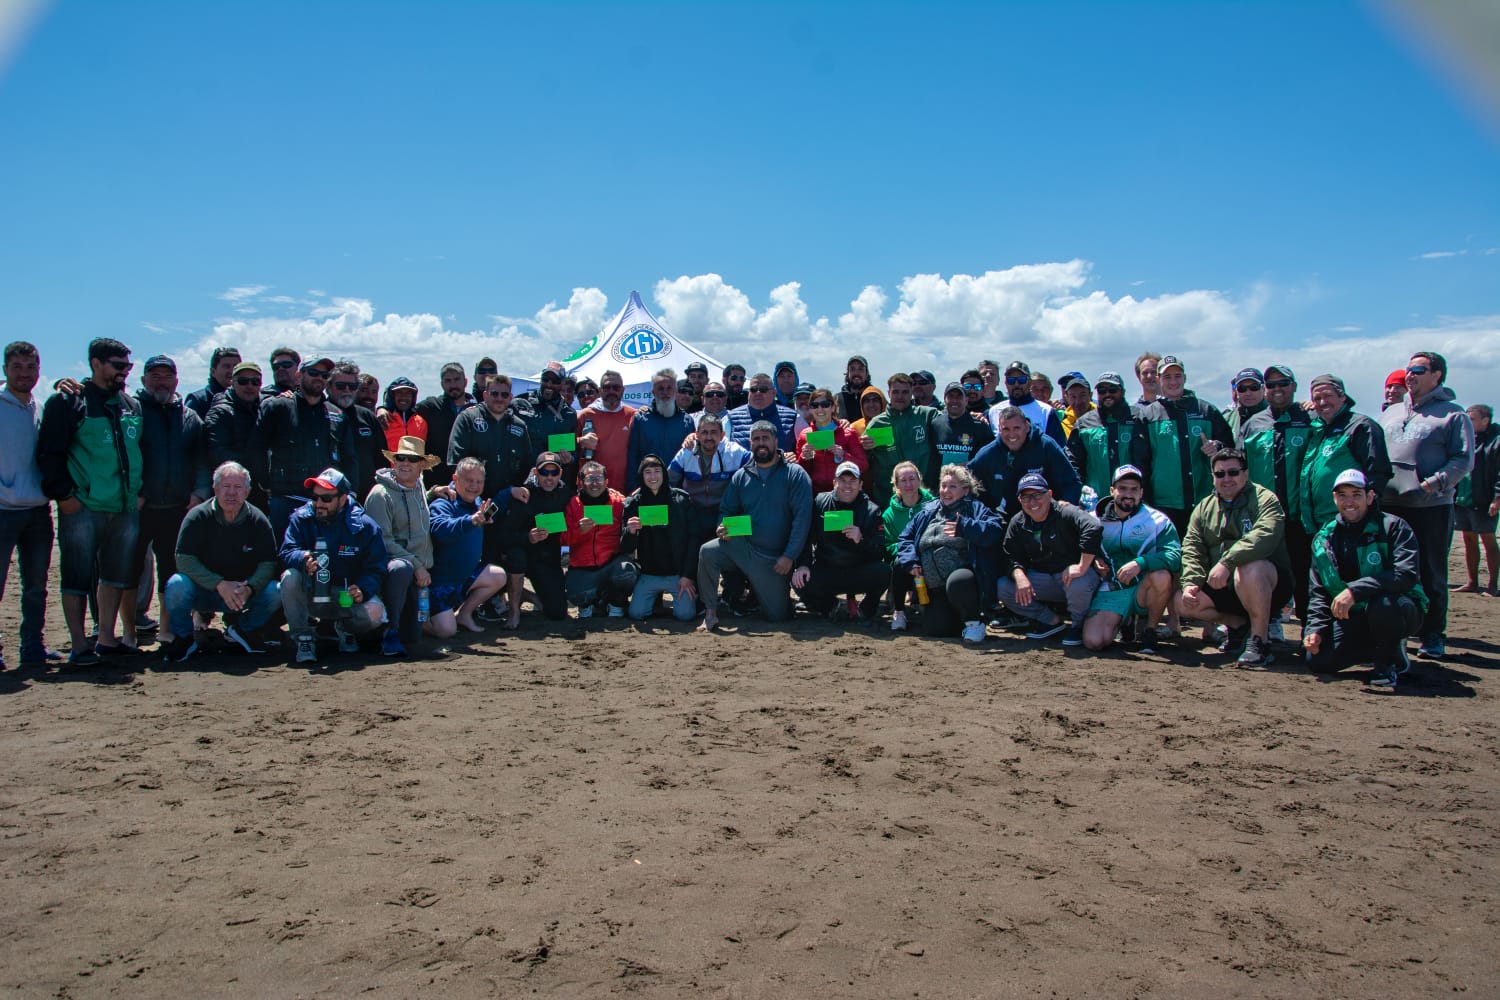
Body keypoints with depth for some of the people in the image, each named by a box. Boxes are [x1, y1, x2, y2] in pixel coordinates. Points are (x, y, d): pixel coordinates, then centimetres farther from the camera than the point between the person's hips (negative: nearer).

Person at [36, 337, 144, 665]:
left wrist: (141, 492, 14)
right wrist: (63, 494, -11)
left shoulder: (133, 406, 15)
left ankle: (107, 639, 20)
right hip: (82, 508, -6)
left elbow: (142, 452, 22)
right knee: (78, 577, -1)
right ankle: (79, 646, 4)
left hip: (126, 509, 6)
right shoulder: (67, 401, -2)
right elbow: (49, 453, -6)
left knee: (117, 576, 10)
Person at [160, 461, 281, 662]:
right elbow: (183, 559, -17)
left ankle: (241, 629, 6)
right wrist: (220, 585, -29)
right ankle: (183, 638, -3)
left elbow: (268, 563, -9)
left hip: (243, 592, 1)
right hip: (203, 591, -1)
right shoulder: (198, 516, -10)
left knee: (276, 592, -24)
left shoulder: (258, 520, -6)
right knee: (177, 585, -32)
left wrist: (249, 588, -30)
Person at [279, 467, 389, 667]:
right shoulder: (301, 519, -4)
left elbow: (376, 568, -10)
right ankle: (303, 637, -14)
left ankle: (346, 628, 7)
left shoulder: (364, 526, -8)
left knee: (375, 612, -30)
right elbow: (287, 552, -15)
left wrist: (363, 590, -30)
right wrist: (303, 559, -39)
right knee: (290, 577, -30)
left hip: (348, 596, -1)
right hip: (311, 596, 1)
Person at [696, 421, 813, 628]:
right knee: (708, 551, -27)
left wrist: (789, 556, -17)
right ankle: (710, 612, -13)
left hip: (775, 558, -2)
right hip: (742, 546, 2)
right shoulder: (741, 476, 8)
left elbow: (802, 517, -11)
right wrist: (723, 528, -12)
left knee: (778, 616, 0)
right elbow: (726, 511, 13)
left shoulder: (795, 475, -5)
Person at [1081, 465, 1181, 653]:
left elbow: (1175, 556, -17)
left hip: (1143, 590, -1)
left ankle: (1149, 629, -8)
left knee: (1161, 575, -35)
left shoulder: (1157, 520, -2)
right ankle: (1122, 622, 13)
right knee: (1093, 641, -23)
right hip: (1109, 593, 1)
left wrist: (1140, 563, -31)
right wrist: (1093, 562, -5)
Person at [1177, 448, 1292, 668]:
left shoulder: (1264, 499, -8)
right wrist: (1190, 583, -15)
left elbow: (1265, 535, -28)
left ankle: (1260, 640, -23)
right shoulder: (1204, 508, 11)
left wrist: (1227, 563, -39)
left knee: (1248, 570, -38)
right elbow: (1192, 549, 3)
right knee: (1183, 602, -11)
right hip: (1223, 587, 6)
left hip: (1270, 585, -6)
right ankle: (1240, 624, 10)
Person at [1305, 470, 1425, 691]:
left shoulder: (1393, 527, -10)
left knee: (1381, 604, -39)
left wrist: (1355, 590, -34)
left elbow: (1406, 575, -25)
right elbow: (1319, 592, 8)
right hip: (1353, 617, 5)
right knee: (1318, 660, -15)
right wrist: (1315, 628, -7)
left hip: (1400, 611, -5)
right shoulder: (1324, 539, 5)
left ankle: (1389, 662, -9)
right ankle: (1386, 647, 12)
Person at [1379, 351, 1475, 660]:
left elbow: (1464, 459, -8)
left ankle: (1433, 636, 10)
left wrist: (1433, 483, -20)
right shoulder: (1391, 414, 18)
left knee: (1432, 574, 2)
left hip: (1431, 507, -5)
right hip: (1389, 506, 5)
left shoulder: (1453, 414, 1)